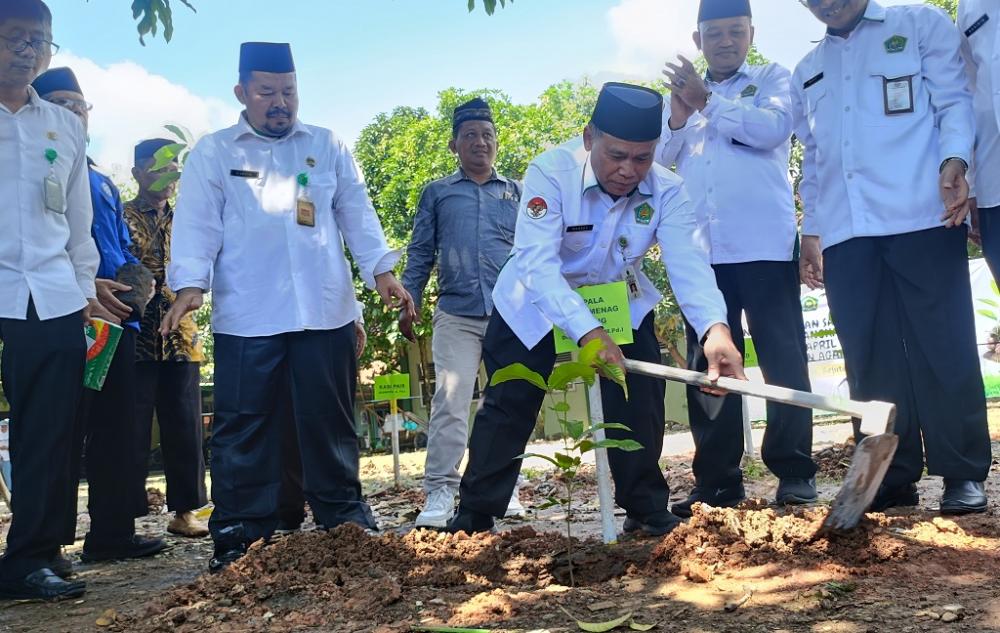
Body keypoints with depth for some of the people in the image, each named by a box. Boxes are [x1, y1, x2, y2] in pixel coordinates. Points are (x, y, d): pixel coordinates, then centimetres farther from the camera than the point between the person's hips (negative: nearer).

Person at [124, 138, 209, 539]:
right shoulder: (121, 217, 3)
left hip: (180, 337, 5)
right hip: (135, 337, -4)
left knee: (185, 426, 5)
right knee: (133, 427, -3)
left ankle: (184, 510, 13)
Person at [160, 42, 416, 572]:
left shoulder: (328, 147, 13)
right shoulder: (212, 153, 7)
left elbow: (357, 213, 8)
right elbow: (197, 223, -2)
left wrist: (381, 271, -5)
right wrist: (190, 284, -17)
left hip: (325, 312, 2)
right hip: (246, 318, -2)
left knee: (330, 420, 9)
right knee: (243, 426, 0)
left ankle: (344, 517, 20)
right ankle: (239, 532, 9)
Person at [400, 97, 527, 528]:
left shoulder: (516, 192, 15)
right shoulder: (437, 194, 13)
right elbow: (420, 253, 13)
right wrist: (408, 304, 5)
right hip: (456, 316, -1)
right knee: (449, 403, -10)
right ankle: (440, 493, -8)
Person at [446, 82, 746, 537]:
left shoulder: (666, 191, -22)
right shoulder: (550, 172, -31)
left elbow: (689, 263, -35)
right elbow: (537, 263, -40)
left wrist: (715, 328, -55)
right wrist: (588, 333, -53)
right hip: (539, 303, -2)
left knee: (640, 406, -5)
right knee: (507, 408, -1)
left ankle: (647, 512, 13)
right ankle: (474, 517, 11)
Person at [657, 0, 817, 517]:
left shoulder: (772, 79, 10)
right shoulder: (682, 94, 23)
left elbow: (773, 128, -10)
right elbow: (660, 155, 11)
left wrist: (707, 101, -6)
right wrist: (679, 111, -6)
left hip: (764, 244, -4)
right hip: (702, 251, 4)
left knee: (782, 357, -4)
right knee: (708, 367, 4)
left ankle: (794, 472, 2)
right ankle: (716, 480, 9)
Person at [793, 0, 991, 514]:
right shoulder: (806, 73, 24)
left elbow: (954, 100, 3)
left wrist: (954, 159, -16)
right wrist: (811, 230, 17)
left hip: (922, 218, -4)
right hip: (844, 234, 4)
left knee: (943, 348, -5)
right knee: (870, 361, 1)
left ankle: (964, 475, 3)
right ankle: (893, 478, 8)